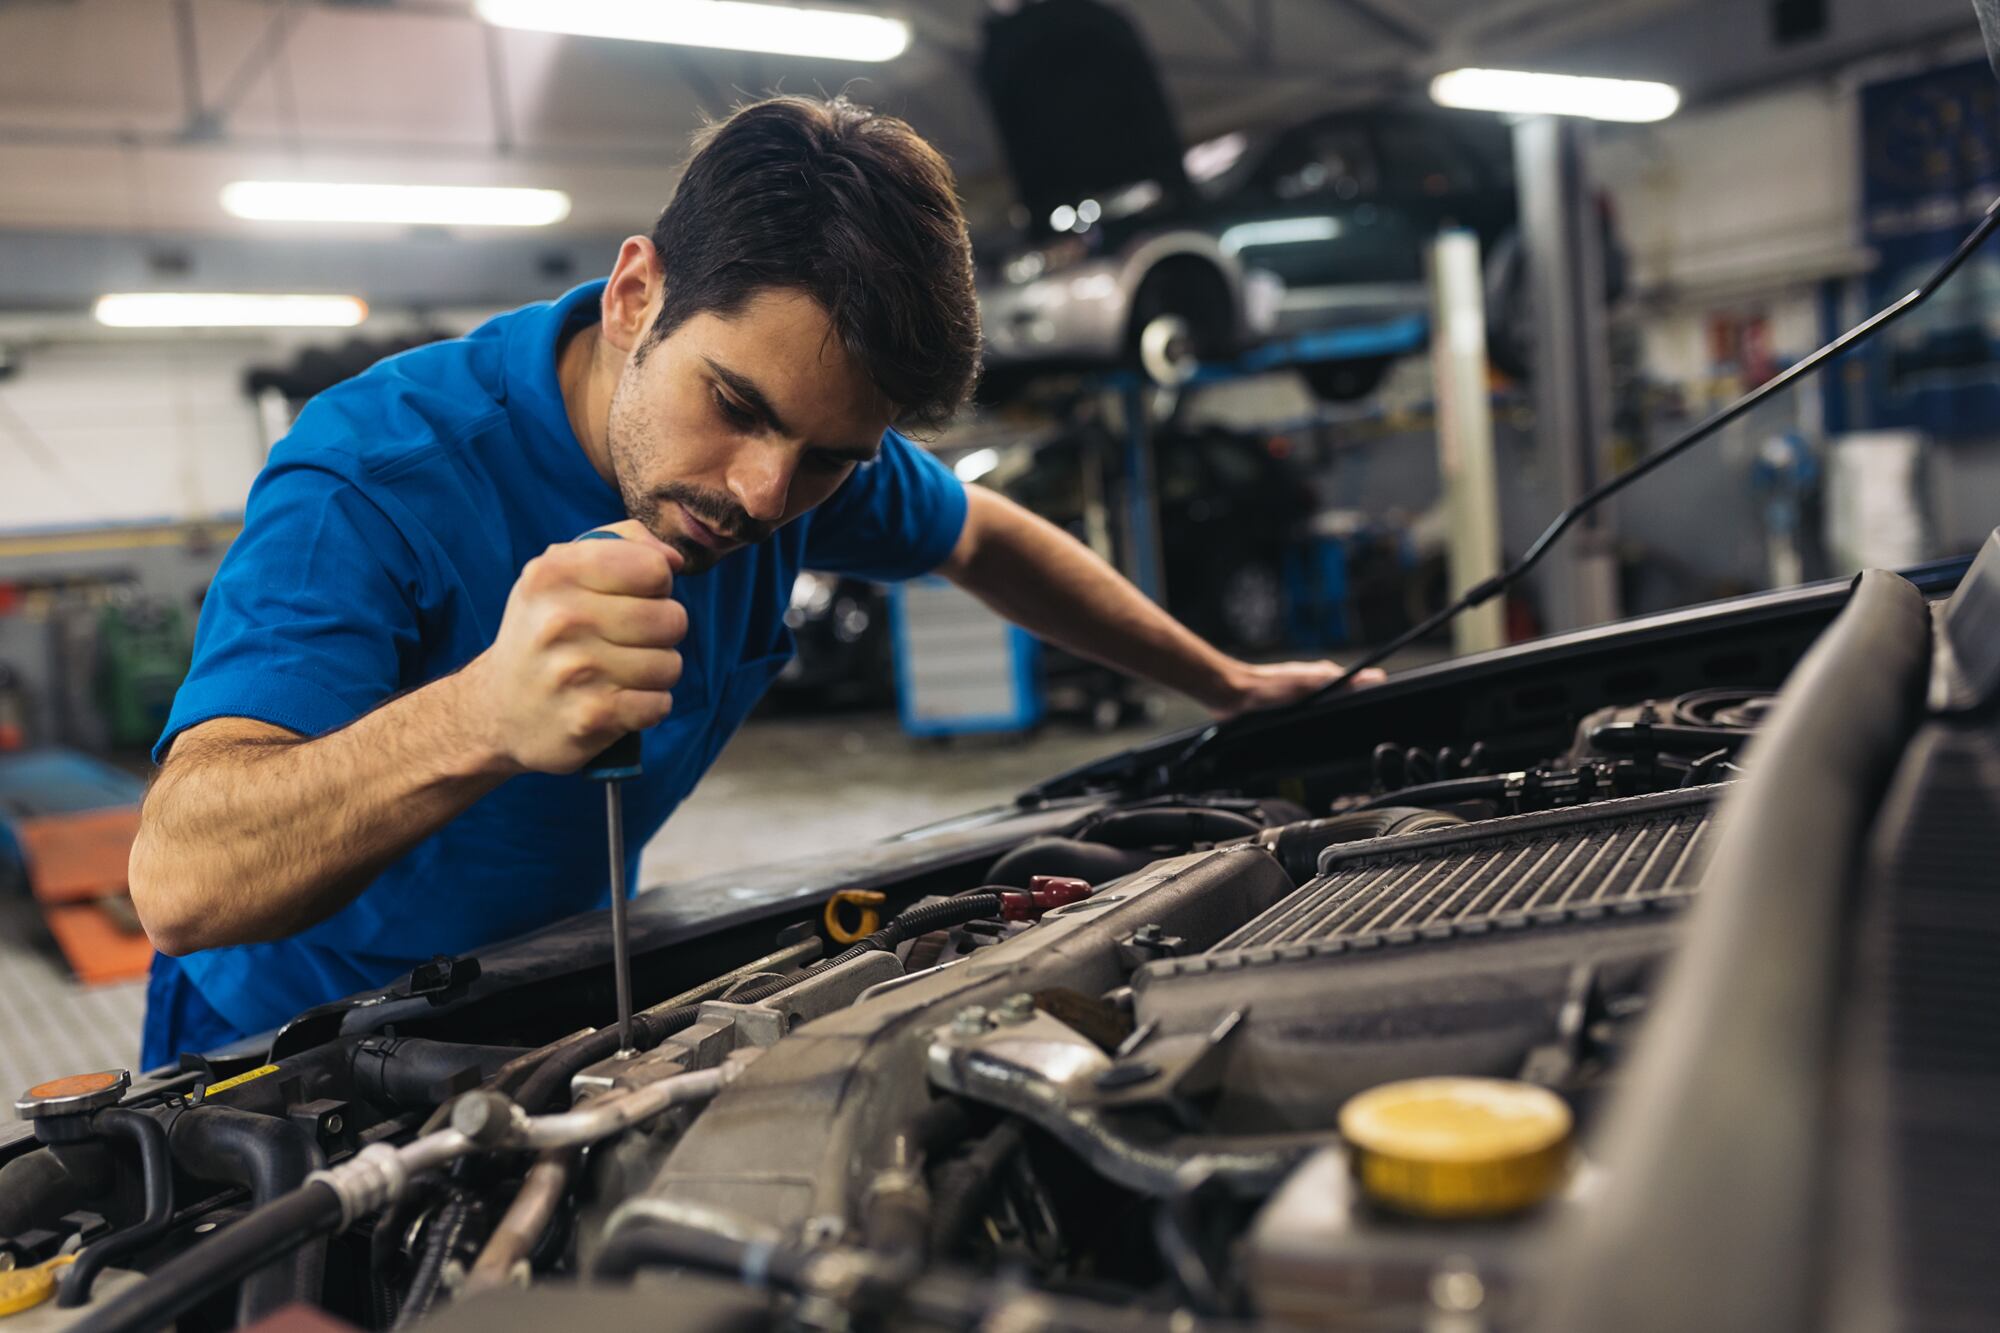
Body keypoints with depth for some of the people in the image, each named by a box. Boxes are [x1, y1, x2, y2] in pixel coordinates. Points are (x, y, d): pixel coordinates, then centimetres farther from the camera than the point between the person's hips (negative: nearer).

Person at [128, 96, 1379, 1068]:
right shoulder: (376, 472, -30)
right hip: (286, 1046, -3)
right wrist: (485, 719, -57)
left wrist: (1231, 684, 14)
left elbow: (987, 537, 9)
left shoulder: (811, 429, -11)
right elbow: (181, 883, -39)